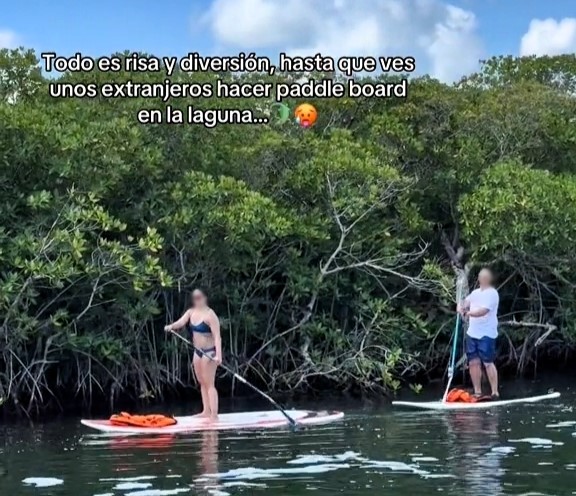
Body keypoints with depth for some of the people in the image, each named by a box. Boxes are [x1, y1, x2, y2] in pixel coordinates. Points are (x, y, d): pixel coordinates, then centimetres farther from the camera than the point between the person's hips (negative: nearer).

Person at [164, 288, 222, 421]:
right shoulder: (191, 312, 6)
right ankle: (206, 411, 24)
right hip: (198, 351, 9)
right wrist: (171, 326, -32)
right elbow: (180, 322, -8)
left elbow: (217, 336, -22)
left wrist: (218, 355, -32)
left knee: (209, 384, -10)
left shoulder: (210, 315, -17)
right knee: (202, 382, 15)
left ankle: (214, 415, -9)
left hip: (209, 352, -9)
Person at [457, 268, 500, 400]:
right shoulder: (475, 292, 16)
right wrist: (461, 306, -12)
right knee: (473, 362, 6)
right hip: (472, 333, 7)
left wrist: (468, 313, -27)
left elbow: (483, 311, -20)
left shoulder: (492, 294, -9)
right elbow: (465, 303, 10)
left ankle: (495, 392, -4)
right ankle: (477, 392, 13)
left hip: (486, 335, -7)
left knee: (488, 363, -8)